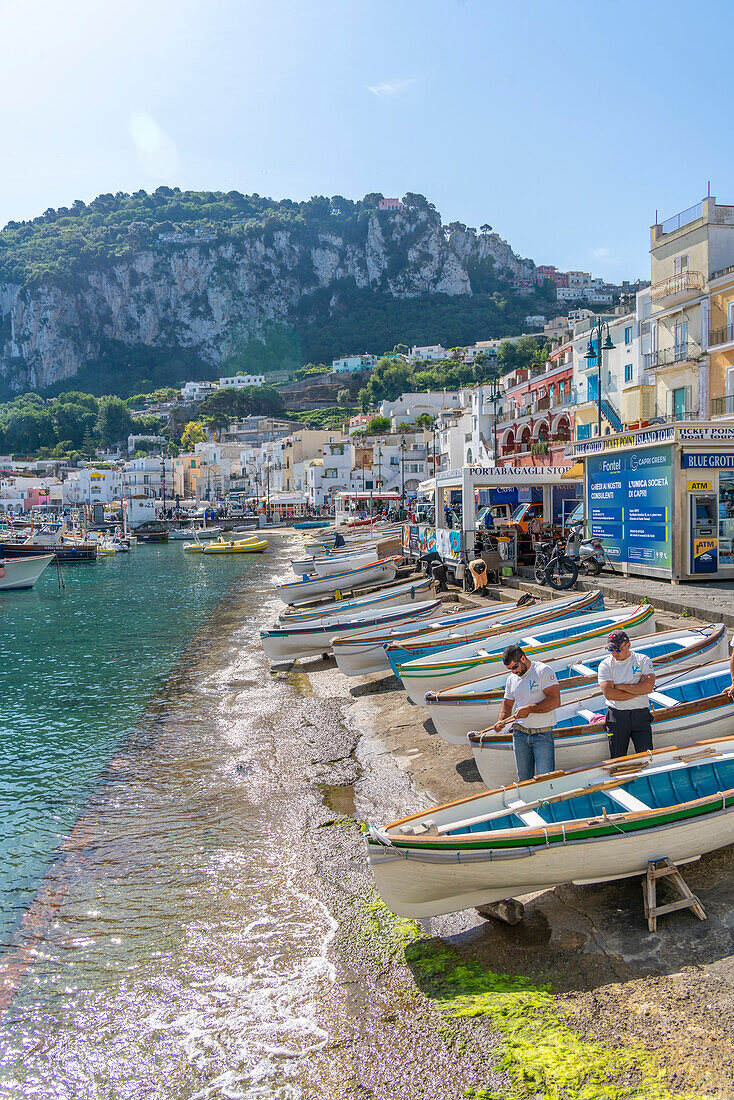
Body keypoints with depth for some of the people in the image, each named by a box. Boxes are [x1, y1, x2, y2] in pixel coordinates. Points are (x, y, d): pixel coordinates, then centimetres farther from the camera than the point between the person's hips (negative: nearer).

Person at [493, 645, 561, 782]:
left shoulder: (544, 671, -9)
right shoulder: (511, 679, 11)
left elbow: (555, 701, -16)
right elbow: (507, 704, 18)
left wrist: (529, 709, -21)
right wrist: (501, 721, -2)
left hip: (543, 735, -5)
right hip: (520, 734, 5)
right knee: (524, 779, 9)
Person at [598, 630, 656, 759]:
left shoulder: (643, 660, 3)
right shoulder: (605, 665, 2)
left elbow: (648, 687, -12)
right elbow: (608, 694, -11)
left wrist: (620, 686, -9)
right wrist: (637, 689, -10)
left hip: (641, 714, 0)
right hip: (616, 715, 0)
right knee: (617, 759, 2)